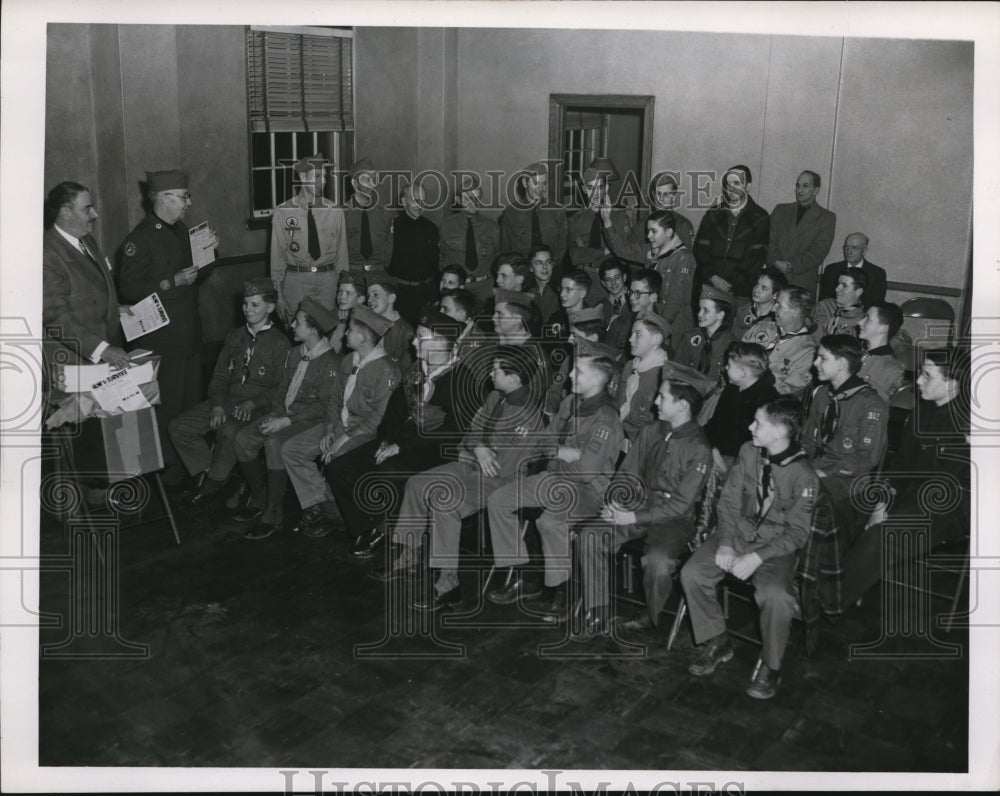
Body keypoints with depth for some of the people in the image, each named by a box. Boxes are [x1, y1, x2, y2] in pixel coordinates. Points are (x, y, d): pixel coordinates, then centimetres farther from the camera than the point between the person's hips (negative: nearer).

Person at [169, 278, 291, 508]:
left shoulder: (279, 343, -3)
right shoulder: (235, 337, 16)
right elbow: (220, 376, 15)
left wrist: (253, 403, -21)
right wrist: (217, 405, -3)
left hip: (259, 407, -6)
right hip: (227, 401, 7)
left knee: (228, 432, -36)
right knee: (179, 427, -11)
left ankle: (214, 483, -13)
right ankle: (210, 470, 2)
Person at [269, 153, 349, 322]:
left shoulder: (335, 212, 3)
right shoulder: (283, 212, -1)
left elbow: (341, 252, 7)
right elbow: (277, 254, 2)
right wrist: (279, 294, 0)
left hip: (328, 280, 1)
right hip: (295, 280, -1)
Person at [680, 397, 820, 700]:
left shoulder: (804, 475, -16)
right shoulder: (748, 451, -3)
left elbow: (797, 532, -13)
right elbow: (729, 500, 1)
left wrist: (758, 557, -24)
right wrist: (726, 543, -11)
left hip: (776, 546, -4)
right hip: (738, 532, 5)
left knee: (776, 596, -32)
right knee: (691, 572, -17)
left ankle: (770, 666, -5)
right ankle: (716, 642, 5)